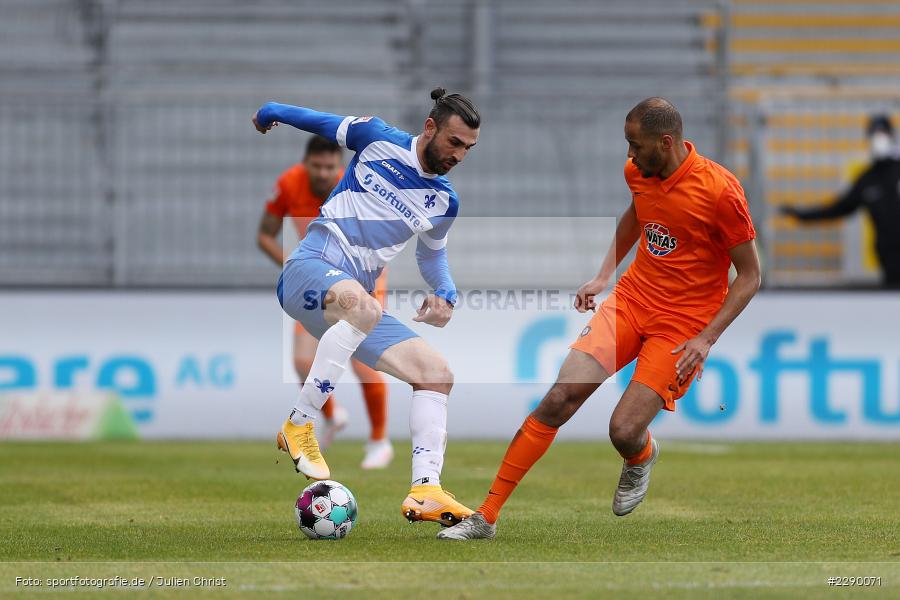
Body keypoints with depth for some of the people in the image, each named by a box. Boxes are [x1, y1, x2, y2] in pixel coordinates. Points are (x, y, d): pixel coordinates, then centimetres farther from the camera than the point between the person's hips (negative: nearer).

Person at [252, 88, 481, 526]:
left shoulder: (444, 203, 13)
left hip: (357, 302, 7)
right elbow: (323, 122, 17)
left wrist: (445, 295, 11)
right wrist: (270, 112, 30)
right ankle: (299, 426, -33)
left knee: (437, 373, -7)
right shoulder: (377, 138, -1)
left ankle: (425, 492, -14)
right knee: (361, 305, -41)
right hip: (310, 268, -7)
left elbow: (431, 252, 31)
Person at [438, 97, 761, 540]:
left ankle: (642, 458, 24)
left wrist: (706, 339, -16)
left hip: (684, 324, -5)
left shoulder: (718, 190, -18)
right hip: (631, 299, 5)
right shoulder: (639, 172, 1)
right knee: (560, 398, -14)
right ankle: (486, 516, -10)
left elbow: (749, 276, -10)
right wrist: (604, 276, 17)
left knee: (624, 431, -18)